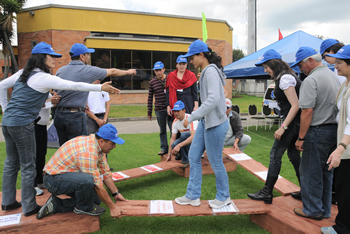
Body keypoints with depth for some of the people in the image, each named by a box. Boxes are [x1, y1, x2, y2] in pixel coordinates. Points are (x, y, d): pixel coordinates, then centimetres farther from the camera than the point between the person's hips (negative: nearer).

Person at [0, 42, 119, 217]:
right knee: (28, 166, 1)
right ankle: (29, 207, 11)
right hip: (22, 124, -9)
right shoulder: (43, 78, -14)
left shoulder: (23, 74, 12)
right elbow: (73, 86, -18)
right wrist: (101, 87, -14)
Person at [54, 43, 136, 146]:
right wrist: (128, 72, 23)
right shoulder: (88, 70, -6)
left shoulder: (60, 71, 10)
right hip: (75, 116, -6)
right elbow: (112, 72, 7)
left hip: (58, 114, 7)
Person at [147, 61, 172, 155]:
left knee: (173, 129, 1)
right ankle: (164, 148, 22)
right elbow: (150, 98, 8)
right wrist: (149, 112, 7)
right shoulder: (152, 82, 4)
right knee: (162, 130, 10)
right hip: (159, 110, 1)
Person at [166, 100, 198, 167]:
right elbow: (173, 138, 0)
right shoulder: (175, 122, -3)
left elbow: (193, 137, -36)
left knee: (184, 134, -34)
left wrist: (179, 145, -45)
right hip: (186, 140, 5)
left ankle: (185, 160, -19)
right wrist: (169, 155, -3)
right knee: (174, 145, -26)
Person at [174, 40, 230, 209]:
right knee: (193, 156, 12)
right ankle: (193, 196, 24)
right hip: (205, 121, 10)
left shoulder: (211, 71, -17)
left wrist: (191, 117, -28)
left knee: (215, 162, 4)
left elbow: (213, 99, -29)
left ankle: (224, 197, 26)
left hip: (215, 123, -10)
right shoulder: (206, 71, 13)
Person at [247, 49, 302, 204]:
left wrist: (283, 127, -23)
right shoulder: (286, 77, 14)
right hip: (295, 122, 10)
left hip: (292, 121, -10)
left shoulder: (285, 78, -16)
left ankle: (267, 193, 4)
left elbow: (295, 105, -21)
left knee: (275, 154, -5)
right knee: (293, 154, 16)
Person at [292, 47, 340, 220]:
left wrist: (301, 137, -15)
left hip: (318, 131, -9)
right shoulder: (334, 76, 14)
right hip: (335, 130, 9)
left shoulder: (311, 80, -15)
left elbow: (307, 111, -20)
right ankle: (325, 210, 27)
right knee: (325, 172, 16)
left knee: (310, 172, 4)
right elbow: (336, 105, 18)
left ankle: (313, 210, 15)